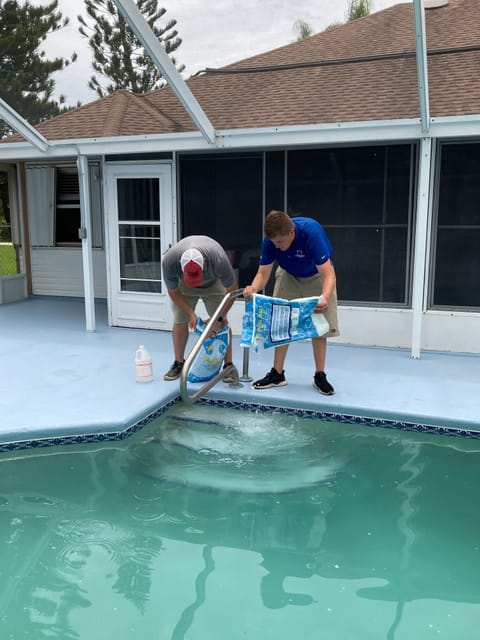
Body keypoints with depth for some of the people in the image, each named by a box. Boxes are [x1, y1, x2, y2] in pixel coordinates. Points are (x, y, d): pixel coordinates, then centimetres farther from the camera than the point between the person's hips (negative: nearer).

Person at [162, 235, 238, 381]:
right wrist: (190, 313, -20)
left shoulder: (218, 259, -42)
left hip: (213, 283, -1)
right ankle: (178, 363, 10)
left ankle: (228, 365, -1)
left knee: (222, 322, -9)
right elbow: (173, 292, -17)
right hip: (183, 286, 1)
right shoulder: (169, 261, -37)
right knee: (179, 321, -4)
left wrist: (219, 318, -23)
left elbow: (232, 290, -26)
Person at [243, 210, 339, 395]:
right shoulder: (270, 239, -28)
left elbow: (328, 275, -43)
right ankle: (277, 374, 9)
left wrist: (325, 298, -62)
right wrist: (253, 288, -47)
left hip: (316, 275, -3)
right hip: (289, 274, 3)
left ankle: (320, 376, 6)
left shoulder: (311, 233, -40)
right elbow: (263, 272, -25)